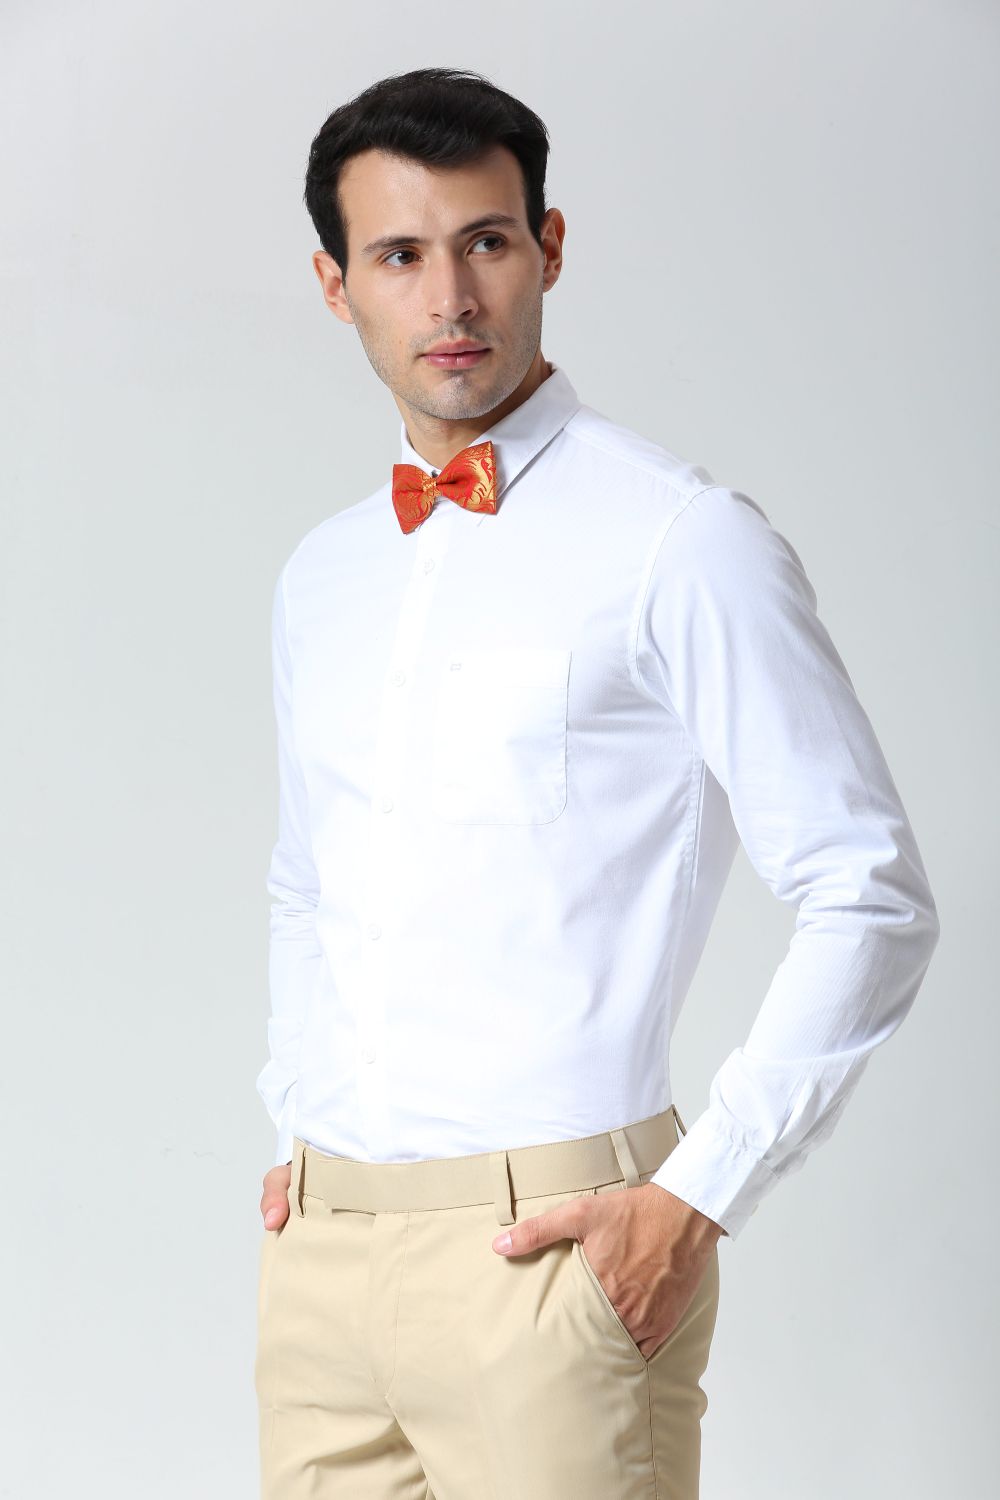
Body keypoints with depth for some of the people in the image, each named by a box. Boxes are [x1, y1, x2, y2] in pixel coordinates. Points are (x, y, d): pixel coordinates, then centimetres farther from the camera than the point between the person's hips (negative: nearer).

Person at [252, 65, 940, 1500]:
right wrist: (297, 1129, 14)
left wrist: (698, 1197, -11)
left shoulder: (683, 543, -7)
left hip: (548, 1246, -6)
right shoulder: (322, 578, 13)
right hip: (320, 1243, 6)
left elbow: (871, 899, -9)